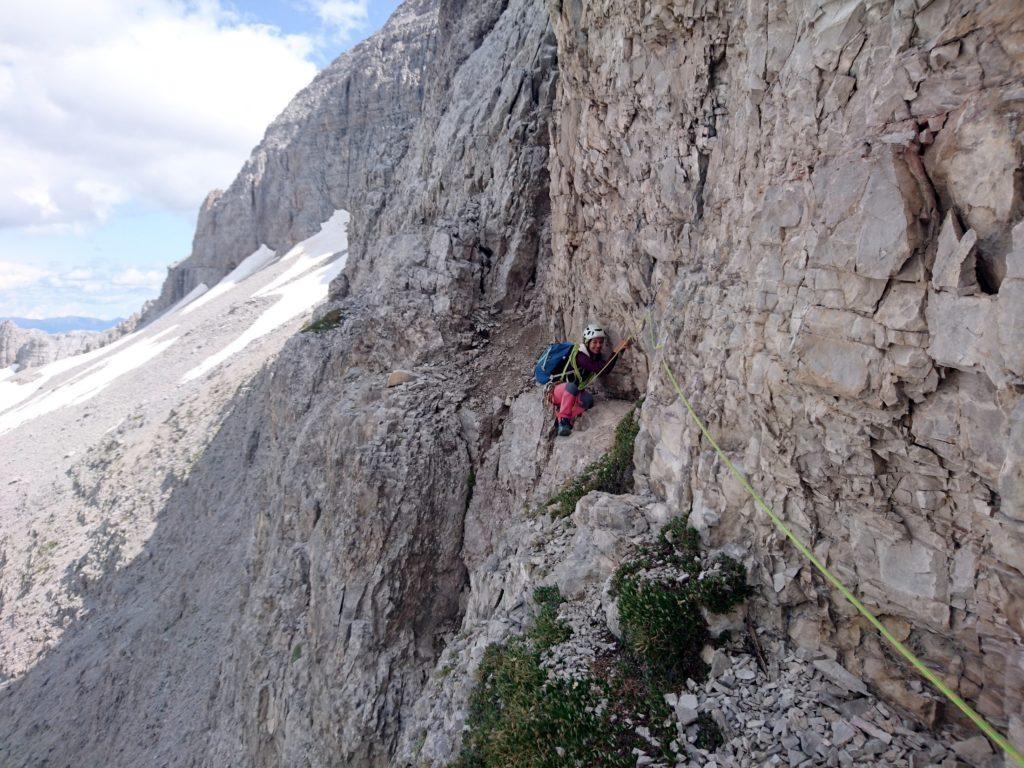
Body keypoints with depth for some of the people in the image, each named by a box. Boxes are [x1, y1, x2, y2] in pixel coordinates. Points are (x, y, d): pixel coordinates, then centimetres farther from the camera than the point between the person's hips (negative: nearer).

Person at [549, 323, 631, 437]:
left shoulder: (597, 357, 3)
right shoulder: (579, 355, -20)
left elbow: (605, 372, -16)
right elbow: (597, 369, -33)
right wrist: (616, 351, -38)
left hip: (573, 394, 6)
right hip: (558, 390, -6)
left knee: (588, 399, -27)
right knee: (572, 386, -39)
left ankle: (562, 422, -22)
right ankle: (563, 420, -34)